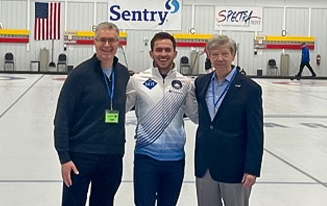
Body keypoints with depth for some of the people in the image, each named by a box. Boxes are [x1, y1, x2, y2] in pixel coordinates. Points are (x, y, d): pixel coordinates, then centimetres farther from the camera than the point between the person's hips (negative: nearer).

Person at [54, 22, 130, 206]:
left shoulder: (123, 74, 5)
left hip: (113, 157, 5)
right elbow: (62, 118, -10)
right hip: (81, 156, -4)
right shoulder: (80, 74, -10)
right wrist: (64, 157, -14)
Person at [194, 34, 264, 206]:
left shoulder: (250, 89, -9)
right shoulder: (201, 83, 5)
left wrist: (252, 169, -13)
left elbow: (255, 134, -10)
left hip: (233, 167, -4)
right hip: (204, 166, 4)